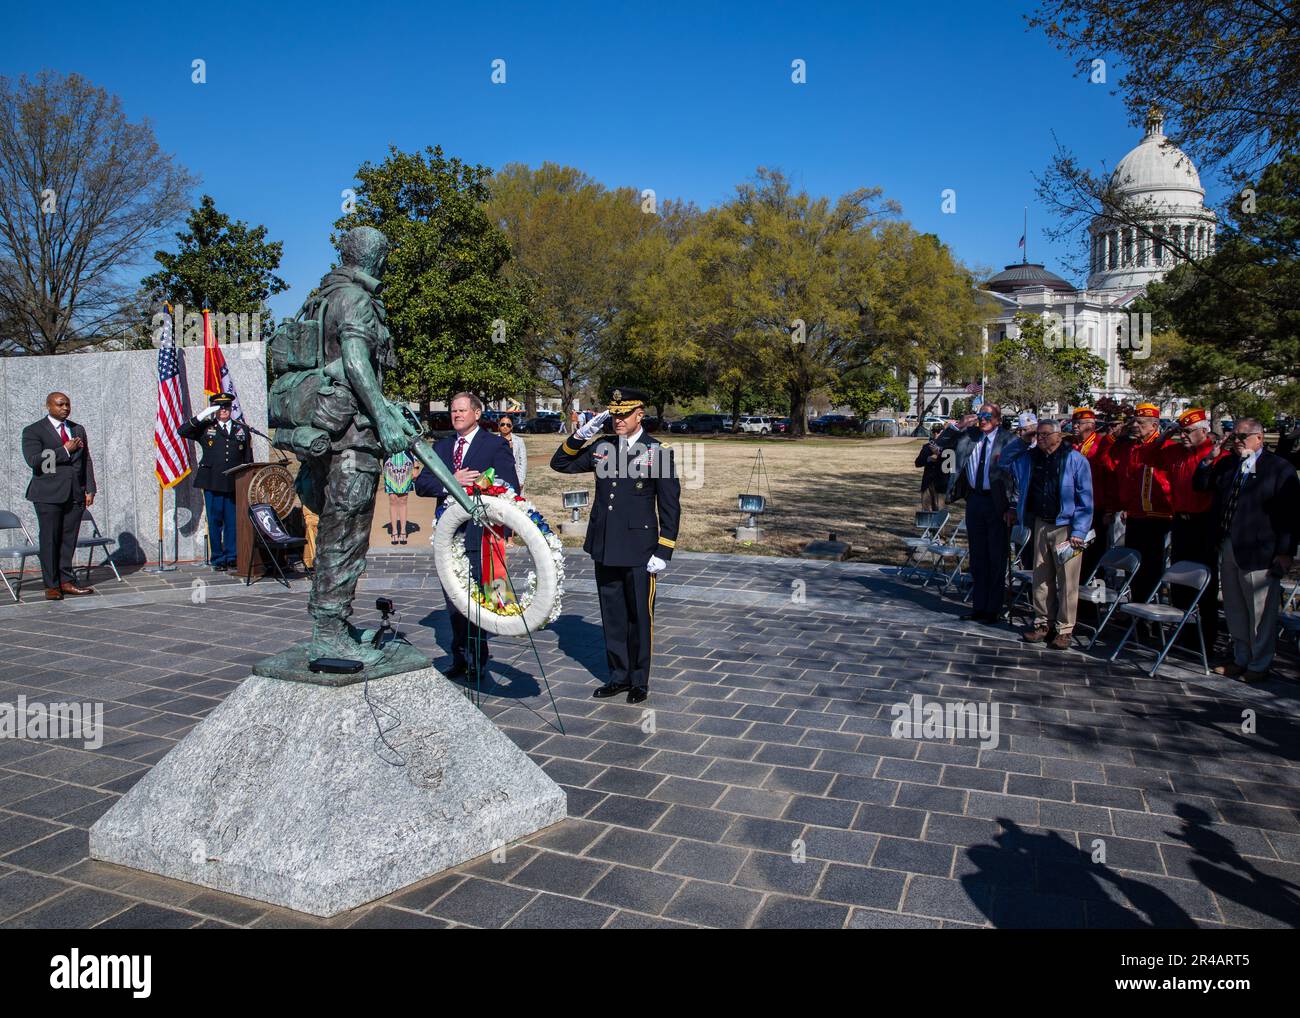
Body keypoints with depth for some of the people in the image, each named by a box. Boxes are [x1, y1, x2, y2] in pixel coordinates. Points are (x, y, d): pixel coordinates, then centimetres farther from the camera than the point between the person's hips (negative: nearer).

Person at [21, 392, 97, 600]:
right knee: (49, 540, -1)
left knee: (69, 539, 5)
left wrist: (89, 489, 6)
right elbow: (33, 460, -13)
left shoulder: (78, 430, 16)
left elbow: (86, 461, 15)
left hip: (75, 494, 4)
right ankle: (51, 585, 6)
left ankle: (66, 581, 11)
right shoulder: (33, 431, 0)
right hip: (49, 495, -4)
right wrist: (65, 450, -15)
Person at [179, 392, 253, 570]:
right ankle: (217, 559, 9)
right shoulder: (205, 428, 11)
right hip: (212, 483, -1)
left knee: (233, 522, 1)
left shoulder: (242, 430, 15)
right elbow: (182, 431, -3)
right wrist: (202, 415, -9)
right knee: (215, 522, 2)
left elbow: (248, 459, 13)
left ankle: (232, 557, 10)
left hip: (235, 484, 1)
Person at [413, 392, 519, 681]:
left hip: (478, 534, -5)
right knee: (453, 601, 12)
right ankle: (459, 659, 23)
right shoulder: (441, 446, 15)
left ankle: (477, 663, 8)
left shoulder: (495, 444, 0)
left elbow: (510, 486, -8)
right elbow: (421, 484, 4)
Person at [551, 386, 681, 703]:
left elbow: (670, 506, -6)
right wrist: (582, 435, -2)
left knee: (640, 616, 8)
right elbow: (560, 464, 13)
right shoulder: (602, 446, 6)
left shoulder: (658, 451, -6)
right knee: (612, 616, 13)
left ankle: (639, 680, 23)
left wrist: (663, 552, -10)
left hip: (639, 551, -4)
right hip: (605, 549, 5)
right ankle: (619, 676, 27)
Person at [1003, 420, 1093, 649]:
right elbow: (1006, 462, 19)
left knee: (1067, 581, -2)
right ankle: (1043, 623, 20)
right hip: (1041, 525, 5)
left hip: (1066, 527, -5)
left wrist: (1078, 533, -14)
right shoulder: (1032, 457, 8)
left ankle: (1064, 629, 6)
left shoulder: (1075, 460, -8)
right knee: (1041, 578, 10)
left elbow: (1084, 500, -9)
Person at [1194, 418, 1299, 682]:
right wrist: (1211, 457, 2)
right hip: (1228, 548, 6)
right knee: (1235, 611, 16)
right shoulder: (1227, 463, 10)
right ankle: (1241, 659, 30)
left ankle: (1259, 665, 17)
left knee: (1260, 613, 4)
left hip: (1258, 552, -6)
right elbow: (1200, 485, 16)